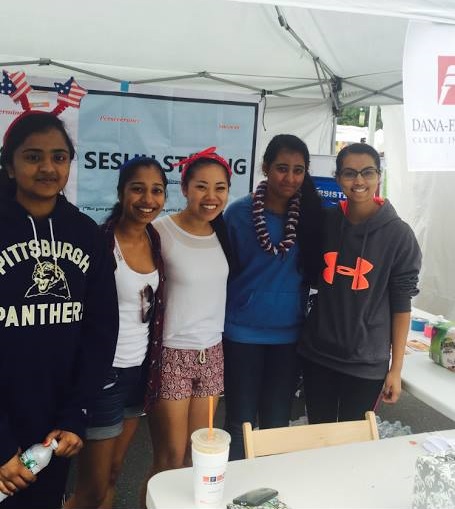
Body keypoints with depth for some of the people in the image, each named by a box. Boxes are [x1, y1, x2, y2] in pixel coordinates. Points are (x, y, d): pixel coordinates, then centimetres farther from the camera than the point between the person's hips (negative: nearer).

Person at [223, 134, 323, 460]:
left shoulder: (312, 214, -2)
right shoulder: (239, 212, -7)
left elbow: (315, 270, 7)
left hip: (289, 334, 2)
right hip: (243, 333, -1)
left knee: (277, 422, 15)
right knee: (240, 422, 10)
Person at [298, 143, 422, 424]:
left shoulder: (398, 234, -10)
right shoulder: (325, 221, -1)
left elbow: (401, 304, -7)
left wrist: (396, 368, -7)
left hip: (367, 363, -3)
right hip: (317, 353, 3)